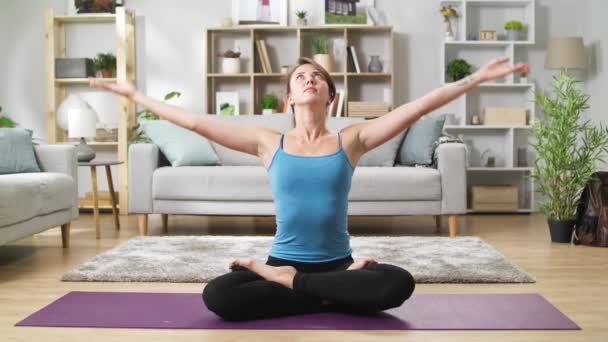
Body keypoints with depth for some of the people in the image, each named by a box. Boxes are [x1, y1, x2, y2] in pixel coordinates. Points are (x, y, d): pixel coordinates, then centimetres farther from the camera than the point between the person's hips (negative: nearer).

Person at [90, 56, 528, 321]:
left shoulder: (352, 139, 1)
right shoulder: (268, 142, 2)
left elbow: (418, 106, -4)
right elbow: (194, 121, 2)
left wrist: (475, 78, -7)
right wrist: (136, 94, 3)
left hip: (338, 263, 1)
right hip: (283, 262, 0)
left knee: (400, 283, -30)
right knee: (217, 295, -27)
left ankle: (285, 281, -11)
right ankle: (327, 296, -10)